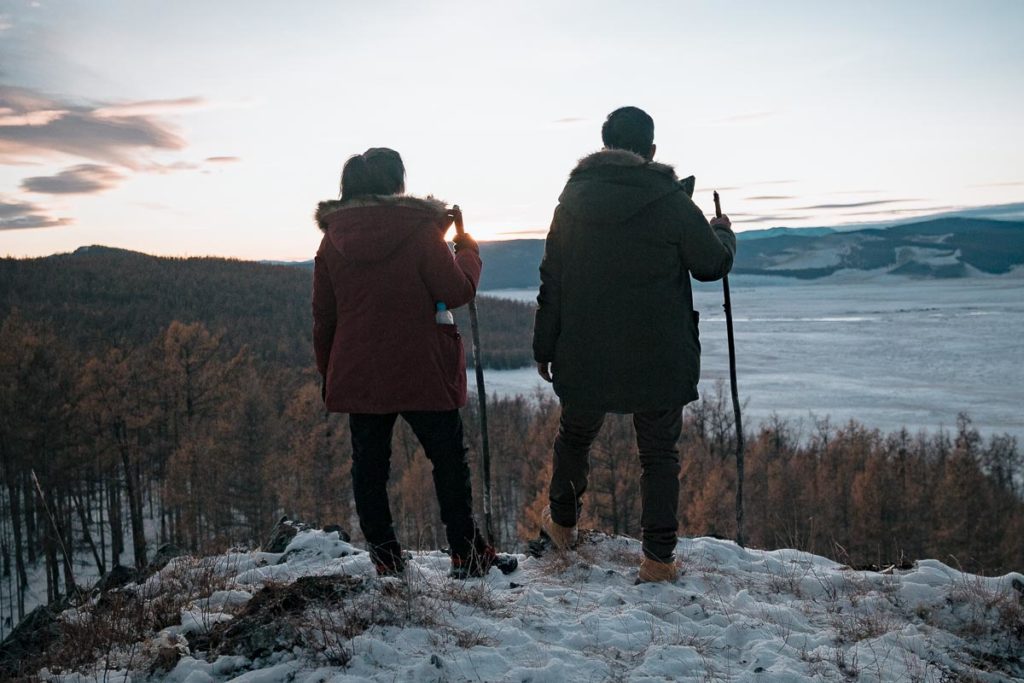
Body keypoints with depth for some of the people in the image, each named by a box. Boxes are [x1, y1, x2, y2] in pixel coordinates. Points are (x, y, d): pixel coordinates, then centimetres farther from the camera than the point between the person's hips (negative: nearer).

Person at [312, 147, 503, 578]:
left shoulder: (332, 239, 4)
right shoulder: (420, 230, -11)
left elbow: (323, 316, 8)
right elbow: (456, 291, -10)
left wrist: (328, 373, 18)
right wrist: (468, 250, 8)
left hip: (357, 376, 4)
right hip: (420, 373, -4)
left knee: (368, 465, 12)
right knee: (448, 459, 9)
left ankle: (384, 557, 17)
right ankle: (465, 553, 14)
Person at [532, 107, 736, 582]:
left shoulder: (573, 199, 0)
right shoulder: (671, 201, -10)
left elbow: (552, 281, 4)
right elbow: (713, 264, 1)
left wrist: (545, 347, 12)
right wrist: (723, 233, 23)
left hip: (584, 357, 3)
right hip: (658, 360, -3)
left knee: (574, 436, 24)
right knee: (659, 454, 10)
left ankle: (562, 523, 40)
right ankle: (659, 557, 12)